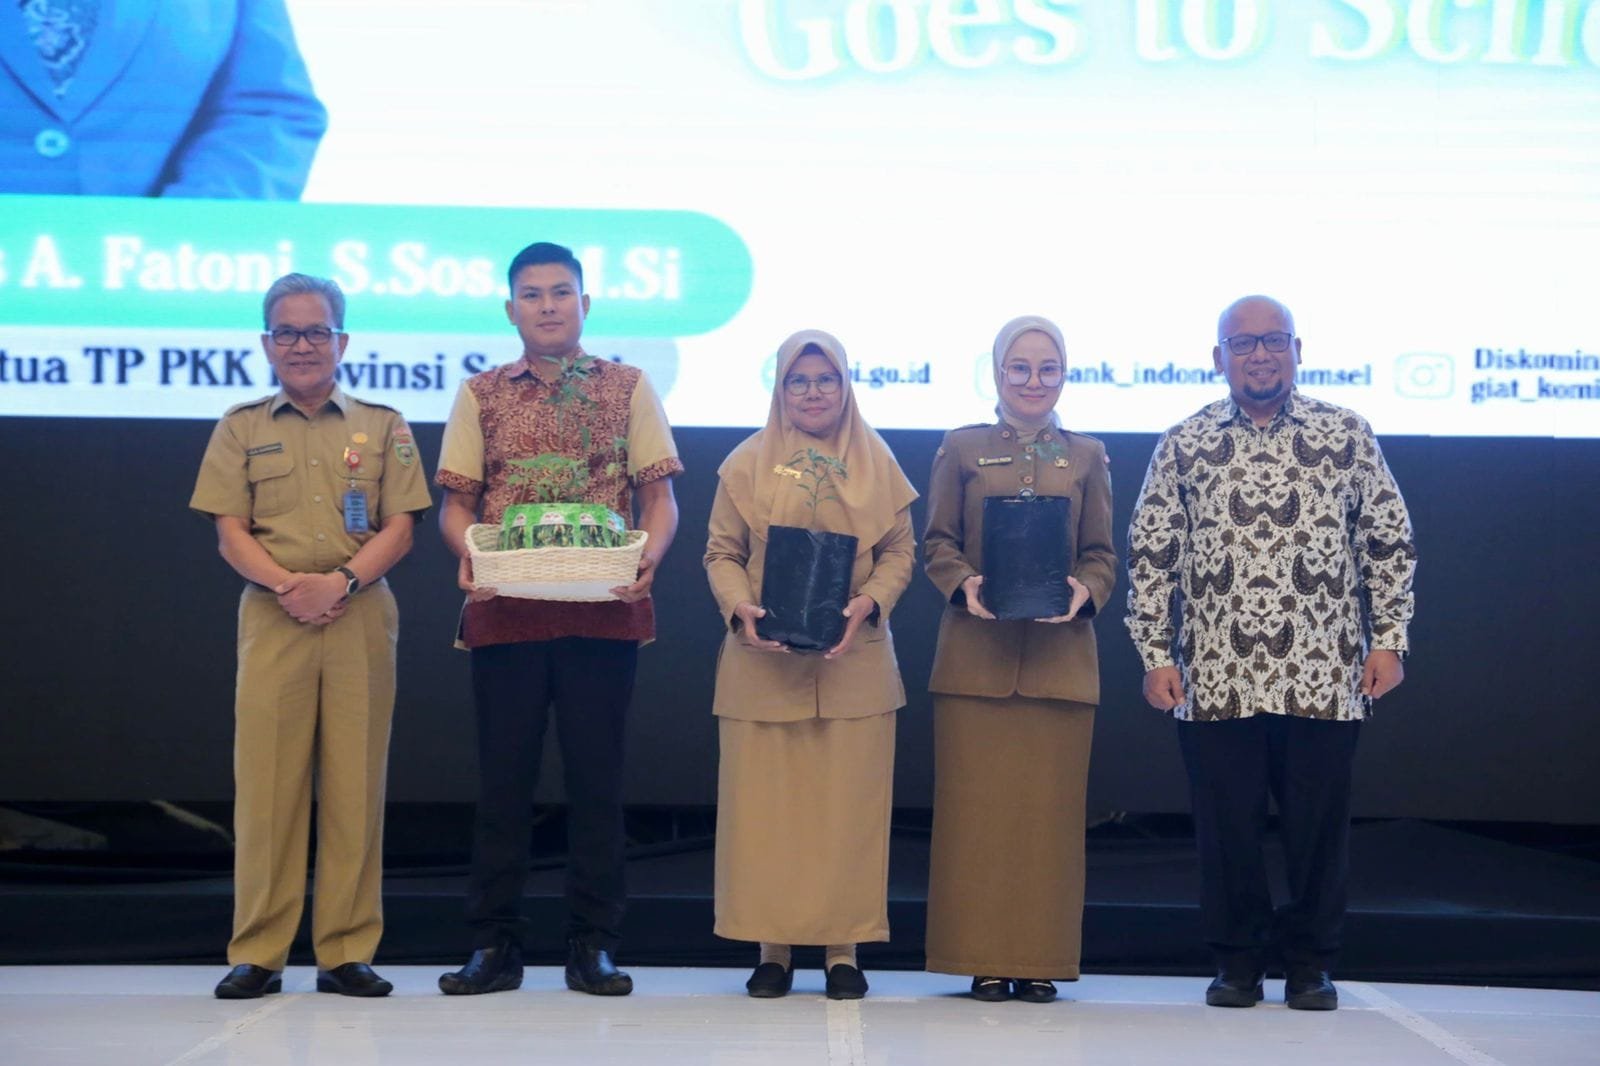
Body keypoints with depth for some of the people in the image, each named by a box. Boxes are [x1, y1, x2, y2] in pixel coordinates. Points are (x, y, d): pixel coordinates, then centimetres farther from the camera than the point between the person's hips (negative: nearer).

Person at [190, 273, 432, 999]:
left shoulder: (383, 426, 12)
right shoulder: (241, 428, 13)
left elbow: (399, 529, 4)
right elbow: (230, 532, 5)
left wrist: (342, 581, -13)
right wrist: (287, 585, -13)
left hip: (361, 617, 0)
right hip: (271, 616, 0)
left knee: (355, 782, -1)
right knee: (266, 781, -3)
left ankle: (347, 952, 4)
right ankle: (257, 953, 2)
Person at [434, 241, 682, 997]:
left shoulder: (627, 388, 8)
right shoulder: (481, 395, 10)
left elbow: (659, 496, 5)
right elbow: (457, 502, 8)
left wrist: (649, 554, -15)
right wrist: (468, 553, -13)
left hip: (605, 612, -1)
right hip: (504, 612, 1)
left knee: (596, 776, 3)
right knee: (503, 775, 4)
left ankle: (593, 945, 10)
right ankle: (494, 943, 11)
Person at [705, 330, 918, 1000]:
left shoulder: (877, 463, 8)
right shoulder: (748, 462, 6)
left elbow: (900, 550, 6)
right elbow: (721, 551, 5)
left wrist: (869, 604, -12)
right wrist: (739, 607, -13)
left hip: (853, 662, 0)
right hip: (763, 662, 0)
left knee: (847, 805, 1)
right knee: (765, 805, 1)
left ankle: (842, 949, 8)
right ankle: (773, 949, 10)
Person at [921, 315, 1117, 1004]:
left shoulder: (1086, 456, 12)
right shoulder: (961, 450, 9)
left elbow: (1102, 553, 9)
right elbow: (936, 543, 6)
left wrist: (1084, 591, -12)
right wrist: (964, 585, -13)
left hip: (1060, 657, 1)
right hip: (976, 654, -1)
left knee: (1050, 809, 2)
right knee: (977, 807, 0)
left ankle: (1041, 960, 9)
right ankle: (986, 960, 6)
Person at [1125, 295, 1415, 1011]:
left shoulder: (1347, 436, 6)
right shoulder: (1182, 446, 6)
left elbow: (1390, 543, 8)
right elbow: (1150, 556, 6)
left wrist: (1389, 639, 3)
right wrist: (1155, 654, 1)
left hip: (1323, 677, 0)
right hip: (1215, 679, 0)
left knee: (1318, 824, 5)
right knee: (1227, 825, 5)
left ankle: (1310, 964, 21)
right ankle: (1238, 962, 21)